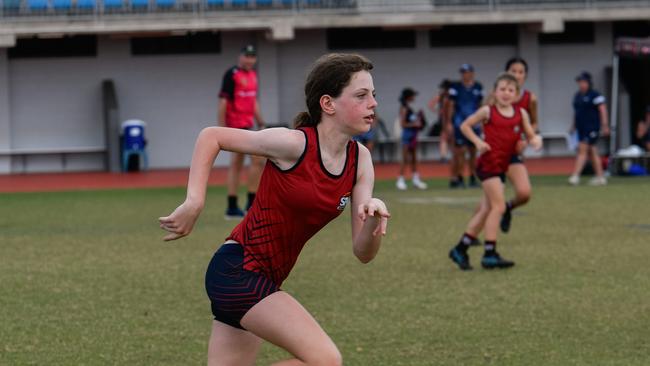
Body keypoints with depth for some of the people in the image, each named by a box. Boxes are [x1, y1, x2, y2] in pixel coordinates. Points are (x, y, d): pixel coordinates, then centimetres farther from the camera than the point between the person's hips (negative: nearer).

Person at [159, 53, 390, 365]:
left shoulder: (360, 161, 2)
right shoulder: (294, 145, -17)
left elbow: (363, 253, 2)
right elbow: (211, 137, -8)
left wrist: (375, 219, -20)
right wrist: (193, 204, -16)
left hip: (264, 280, 8)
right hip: (237, 268, -8)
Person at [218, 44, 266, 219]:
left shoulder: (253, 74, 15)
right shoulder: (232, 74, -10)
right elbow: (223, 101, -12)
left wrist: (261, 124, 19)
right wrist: (222, 128, -16)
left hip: (247, 125, 9)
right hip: (236, 125, -9)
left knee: (236, 164, 9)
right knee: (258, 159, -11)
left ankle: (232, 208, 11)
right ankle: (251, 204, -6)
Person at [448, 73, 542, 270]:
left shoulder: (521, 114, 5)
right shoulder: (488, 111, -5)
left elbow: (531, 135, 9)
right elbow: (465, 125, 4)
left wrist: (535, 140, -14)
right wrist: (478, 142, -10)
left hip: (503, 165, 6)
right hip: (489, 163, -6)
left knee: (485, 210, 11)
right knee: (498, 206, -15)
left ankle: (460, 250, 22)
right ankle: (490, 254, -13)